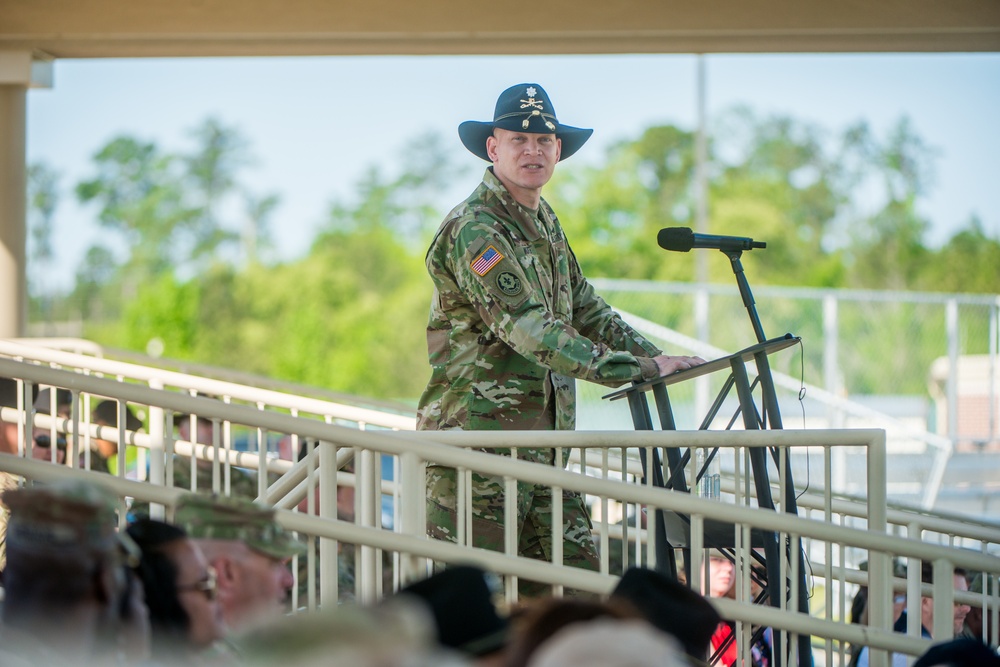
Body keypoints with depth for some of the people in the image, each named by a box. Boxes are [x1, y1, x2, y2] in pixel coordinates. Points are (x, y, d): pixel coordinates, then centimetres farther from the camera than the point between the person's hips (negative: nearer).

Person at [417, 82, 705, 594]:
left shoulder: (543, 222, 16)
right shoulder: (473, 230, -15)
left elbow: (584, 308, 27)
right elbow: (529, 330, -25)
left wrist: (657, 359, 14)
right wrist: (635, 368, -28)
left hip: (541, 446, 9)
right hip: (477, 433, -9)